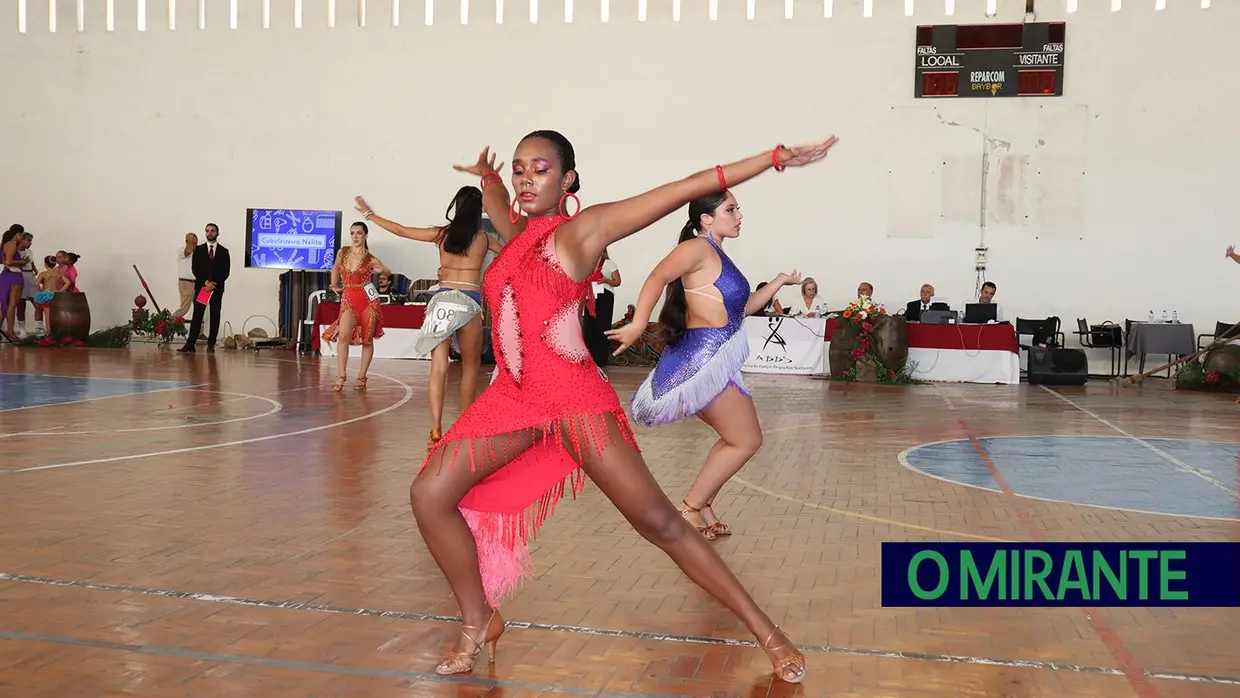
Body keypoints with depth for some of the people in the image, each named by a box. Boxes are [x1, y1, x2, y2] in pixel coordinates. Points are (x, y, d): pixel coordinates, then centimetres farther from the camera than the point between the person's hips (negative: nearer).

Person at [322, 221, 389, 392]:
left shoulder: (370, 259, -2)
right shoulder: (342, 252, 5)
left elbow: (388, 272, 7)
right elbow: (335, 268, 26)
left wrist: (380, 270, -14)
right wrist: (334, 285, 16)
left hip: (368, 299, -1)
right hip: (348, 299, 1)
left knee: (367, 339, 2)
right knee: (343, 335, -17)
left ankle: (361, 377, 12)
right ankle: (341, 376, -15)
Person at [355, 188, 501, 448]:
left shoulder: (442, 234, 4)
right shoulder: (484, 239, 4)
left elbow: (400, 230, 9)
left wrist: (369, 214, 21)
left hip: (443, 299, 1)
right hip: (470, 302, -1)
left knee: (439, 366, -6)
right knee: (471, 365, 16)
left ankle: (436, 431, -18)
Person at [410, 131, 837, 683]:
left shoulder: (584, 228, -5)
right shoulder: (517, 233, 13)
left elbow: (685, 189, -8)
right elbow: (500, 204, 41)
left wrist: (773, 158, -9)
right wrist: (488, 177, 19)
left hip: (574, 399, -6)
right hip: (513, 395, 7)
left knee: (658, 522, -7)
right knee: (429, 494, -3)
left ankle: (767, 633, 3)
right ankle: (479, 622, 14)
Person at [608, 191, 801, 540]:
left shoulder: (717, 256, 19)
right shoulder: (699, 248, -11)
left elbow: (741, 308, 25)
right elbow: (657, 278, -22)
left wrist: (779, 282, 25)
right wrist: (637, 325, -31)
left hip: (707, 360, 10)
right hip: (705, 360, -10)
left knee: (735, 439, 20)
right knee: (747, 441, 0)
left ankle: (702, 510, 20)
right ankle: (690, 510, 3)